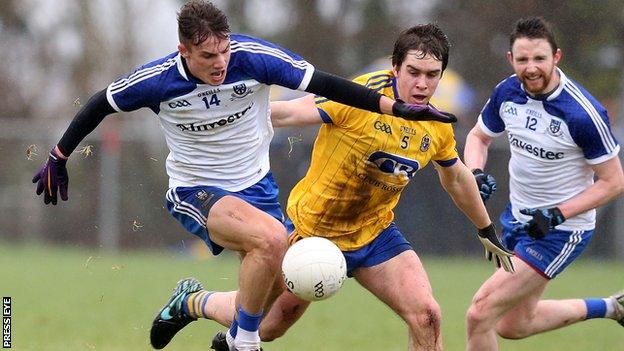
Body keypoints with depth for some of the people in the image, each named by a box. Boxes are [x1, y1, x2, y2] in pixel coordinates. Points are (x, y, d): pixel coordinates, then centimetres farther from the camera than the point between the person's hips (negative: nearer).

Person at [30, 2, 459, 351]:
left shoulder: (254, 57, -20)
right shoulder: (157, 80, -20)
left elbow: (323, 83, -15)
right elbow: (101, 105, -3)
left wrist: (396, 107, -18)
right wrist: (58, 158, 7)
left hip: (255, 184, 4)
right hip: (195, 191, -4)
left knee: (276, 292, 4)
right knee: (271, 238, -32)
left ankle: (188, 304, 29)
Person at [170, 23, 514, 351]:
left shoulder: (438, 127, -2)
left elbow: (456, 178, 18)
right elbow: (288, 113, -24)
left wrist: (487, 231, 28)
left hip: (375, 234, 5)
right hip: (314, 226, -5)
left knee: (426, 316, -16)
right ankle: (193, 303, 39)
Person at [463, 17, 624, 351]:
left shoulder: (584, 114, -24)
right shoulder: (506, 93, -7)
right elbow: (478, 136, 12)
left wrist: (557, 215, -24)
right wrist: (476, 174, -10)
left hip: (561, 231, -8)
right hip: (518, 217, 8)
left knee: (480, 314, -16)